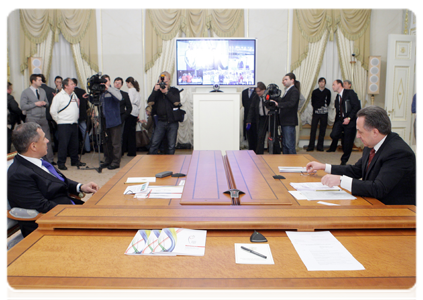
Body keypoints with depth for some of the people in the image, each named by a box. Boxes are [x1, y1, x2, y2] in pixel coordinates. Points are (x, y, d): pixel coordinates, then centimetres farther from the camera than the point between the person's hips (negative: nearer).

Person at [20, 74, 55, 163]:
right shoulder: (25, 92, -2)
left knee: (47, 139, 2)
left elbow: (47, 104, 21)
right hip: (32, 119, -4)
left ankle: (50, 159, 8)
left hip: (43, 119, 4)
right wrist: (35, 104, -13)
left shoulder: (42, 91, 15)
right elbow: (23, 106, -8)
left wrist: (44, 103, -2)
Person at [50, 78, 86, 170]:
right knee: (63, 144, -5)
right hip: (64, 125, -6)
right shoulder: (59, 96, -7)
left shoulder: (74, 95, 15)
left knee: (74, 144, 12)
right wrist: (59, 120, -4)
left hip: (74, 124, 6)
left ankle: (75, 161, 25)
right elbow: (53, 111, -9)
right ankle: (61, 163, 4)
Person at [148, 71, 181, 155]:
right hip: (161, 122, 1)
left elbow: (176, 102, -9)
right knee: (154, 144, -6)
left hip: (172, 122, -1)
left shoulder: (174, 91, 8)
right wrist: (155, 91, -9)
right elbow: (150, 103, -2)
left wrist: (166, 92, -12)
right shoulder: (157, 91, 11)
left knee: (171, 146, 2)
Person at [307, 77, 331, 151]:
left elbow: (328, 102, 10)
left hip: (324, 113, 1)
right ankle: (311, 146, 1)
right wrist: (316, 108, 4)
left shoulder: (328, 92, 4)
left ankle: (320, 146, 10)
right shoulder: (314, 92, 5)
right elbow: (312, 102, 10)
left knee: (322, 130, 3)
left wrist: (325, 108, 3)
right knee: (313, 129, -5)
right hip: (316, 112, 0)